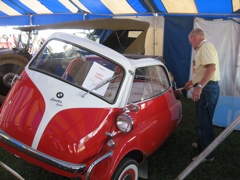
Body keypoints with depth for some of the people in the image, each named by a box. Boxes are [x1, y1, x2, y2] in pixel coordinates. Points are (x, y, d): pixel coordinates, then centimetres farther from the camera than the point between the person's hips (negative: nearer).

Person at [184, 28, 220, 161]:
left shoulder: (205, 46, -13)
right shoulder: (203, 48, 18)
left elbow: (211, 67, -27)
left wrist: (199, 86, -31)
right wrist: (193, 82, 37)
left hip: (207, 88, -10)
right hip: (206, 88, 10)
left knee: (203, 122, -3)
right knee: (203, 120, 21)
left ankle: (208, 154, 7)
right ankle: (202, 145, 36)